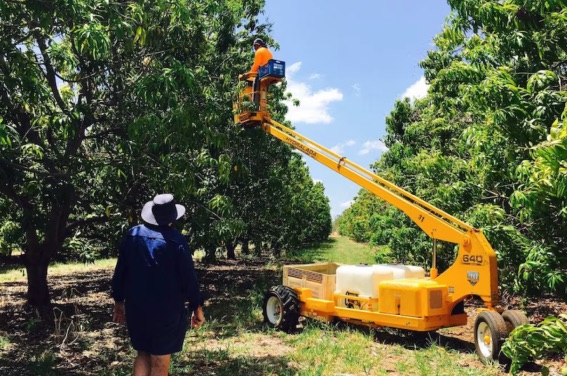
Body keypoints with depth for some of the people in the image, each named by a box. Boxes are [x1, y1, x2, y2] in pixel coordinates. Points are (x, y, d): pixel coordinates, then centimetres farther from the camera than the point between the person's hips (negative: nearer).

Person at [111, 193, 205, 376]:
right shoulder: (176, 240, -13)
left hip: (136, 308, 4)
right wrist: (197, 308, 0)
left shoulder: (133, 234, 0)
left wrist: (119, 301, 18)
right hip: (167, 310, -4)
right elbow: (188, 277, -11)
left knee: (143, 354, 22)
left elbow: (120, 272, 6)